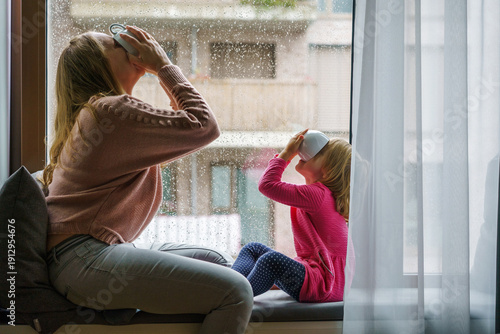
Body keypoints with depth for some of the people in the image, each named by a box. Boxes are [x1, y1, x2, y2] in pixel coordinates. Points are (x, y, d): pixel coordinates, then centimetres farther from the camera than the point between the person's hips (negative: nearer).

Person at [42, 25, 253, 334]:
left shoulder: (89, 114, 25)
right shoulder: (113, 109, -8)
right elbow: (204, 127, -10)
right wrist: (164, 66, 0)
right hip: (86, 255, -12)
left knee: (213, 261, 18)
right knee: (235, 292, -20)